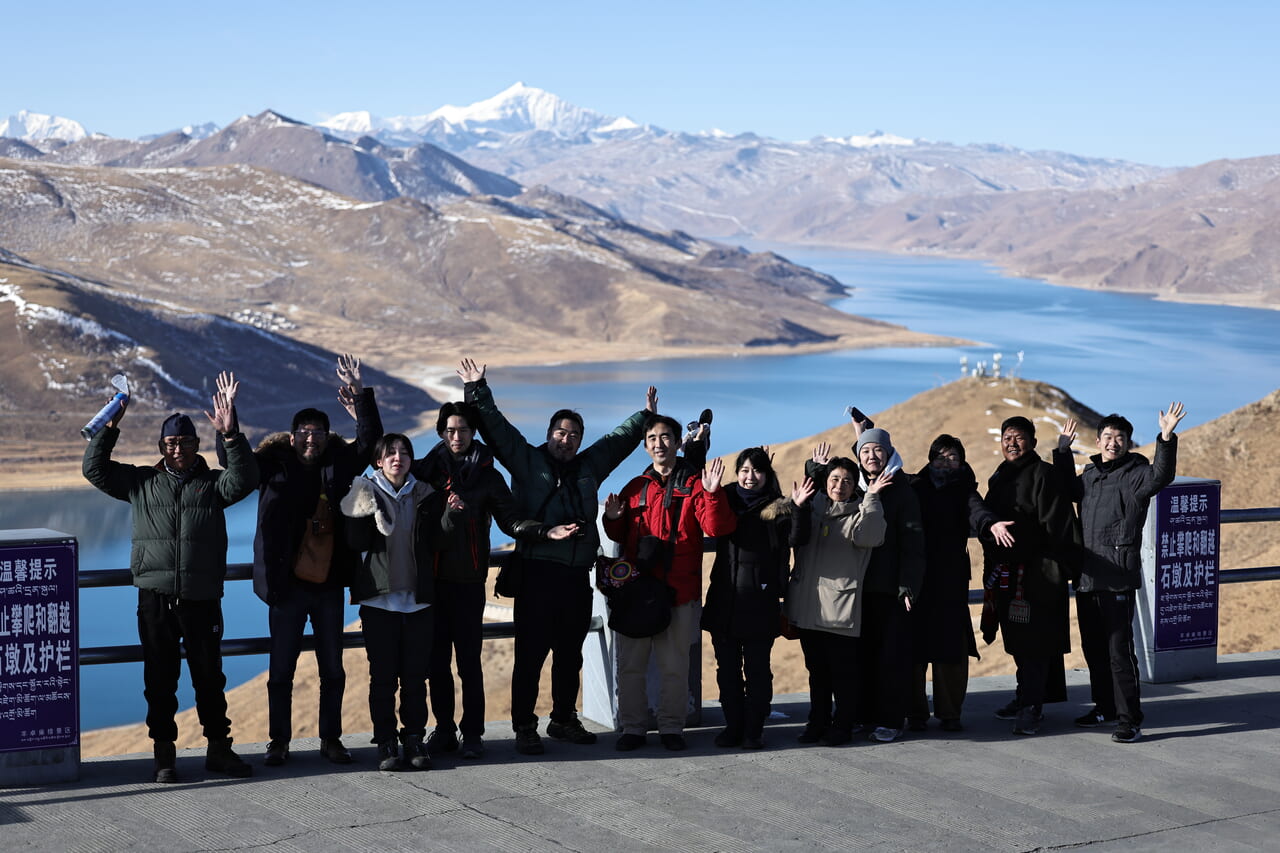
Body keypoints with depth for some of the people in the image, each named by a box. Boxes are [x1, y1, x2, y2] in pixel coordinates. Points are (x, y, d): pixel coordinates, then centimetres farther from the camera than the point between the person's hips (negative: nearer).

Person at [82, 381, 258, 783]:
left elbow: (244, 479, -10)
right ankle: (164, 754, 11)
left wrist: (230, 435, -20)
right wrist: (110, 426, -2)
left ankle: (219, 748, 18)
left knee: (210, 677, 7)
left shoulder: (212, 483, 9)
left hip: (202, 598, 0)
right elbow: (95, 468, 9)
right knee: (160, 679, 4)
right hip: (155, 598, 0)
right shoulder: (142, 482, 11)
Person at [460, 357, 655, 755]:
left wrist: (645, 417, 40)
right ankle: (524, 727, 1)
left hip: (577, 576, 5)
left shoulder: (589, 466, 17)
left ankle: (564, 719, 25)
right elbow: (496, 427, 0)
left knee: (570, 654, 13)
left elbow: (619, 439, 31)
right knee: (530, 653, -4)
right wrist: (477, 391, -6)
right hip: (537, 574, -5)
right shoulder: (528, 461, 4)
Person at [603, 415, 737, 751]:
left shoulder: (694, 485, 3)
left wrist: (712, 494, -25)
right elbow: (621, 536, 20)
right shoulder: (635, 488, 13)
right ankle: (633, 727, 14)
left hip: (679, 591, -3)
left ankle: (672, 727, 13)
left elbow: (716, 528, -10)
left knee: (675, 666, 3)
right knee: (631, 664, 5)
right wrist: (614, 519, -1)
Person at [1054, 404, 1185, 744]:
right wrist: (1064, 447, 31)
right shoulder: (1089, 474, 16)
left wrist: (1167, 438, -38)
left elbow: (1160, 476, -26)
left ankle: (1130, 719, -7)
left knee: (1119, 649, -10)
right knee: (1093, 648, 16)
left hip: (1118, 577, -7)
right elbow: (1067, 488, 36)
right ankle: (1104, 706, 30)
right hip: (1086, 575, 7)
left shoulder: (1134, 475, -5)